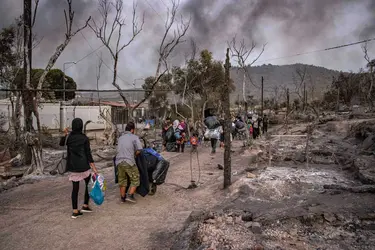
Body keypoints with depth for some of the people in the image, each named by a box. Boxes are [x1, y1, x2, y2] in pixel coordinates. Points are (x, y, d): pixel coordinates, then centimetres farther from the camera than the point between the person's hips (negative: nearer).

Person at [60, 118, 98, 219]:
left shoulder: (68, 137, -1)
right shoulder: (84, 138, -8)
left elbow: (61, 143, 22)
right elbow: (88, 154, -11)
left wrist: (65, 134, 25)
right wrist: (94, 168, -10)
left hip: (73, 167, 3)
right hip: (84, 166, -3)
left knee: (75, 188, 9)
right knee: (89, 184, 18)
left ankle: (75, 211, 13)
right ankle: (85, 206, 18)